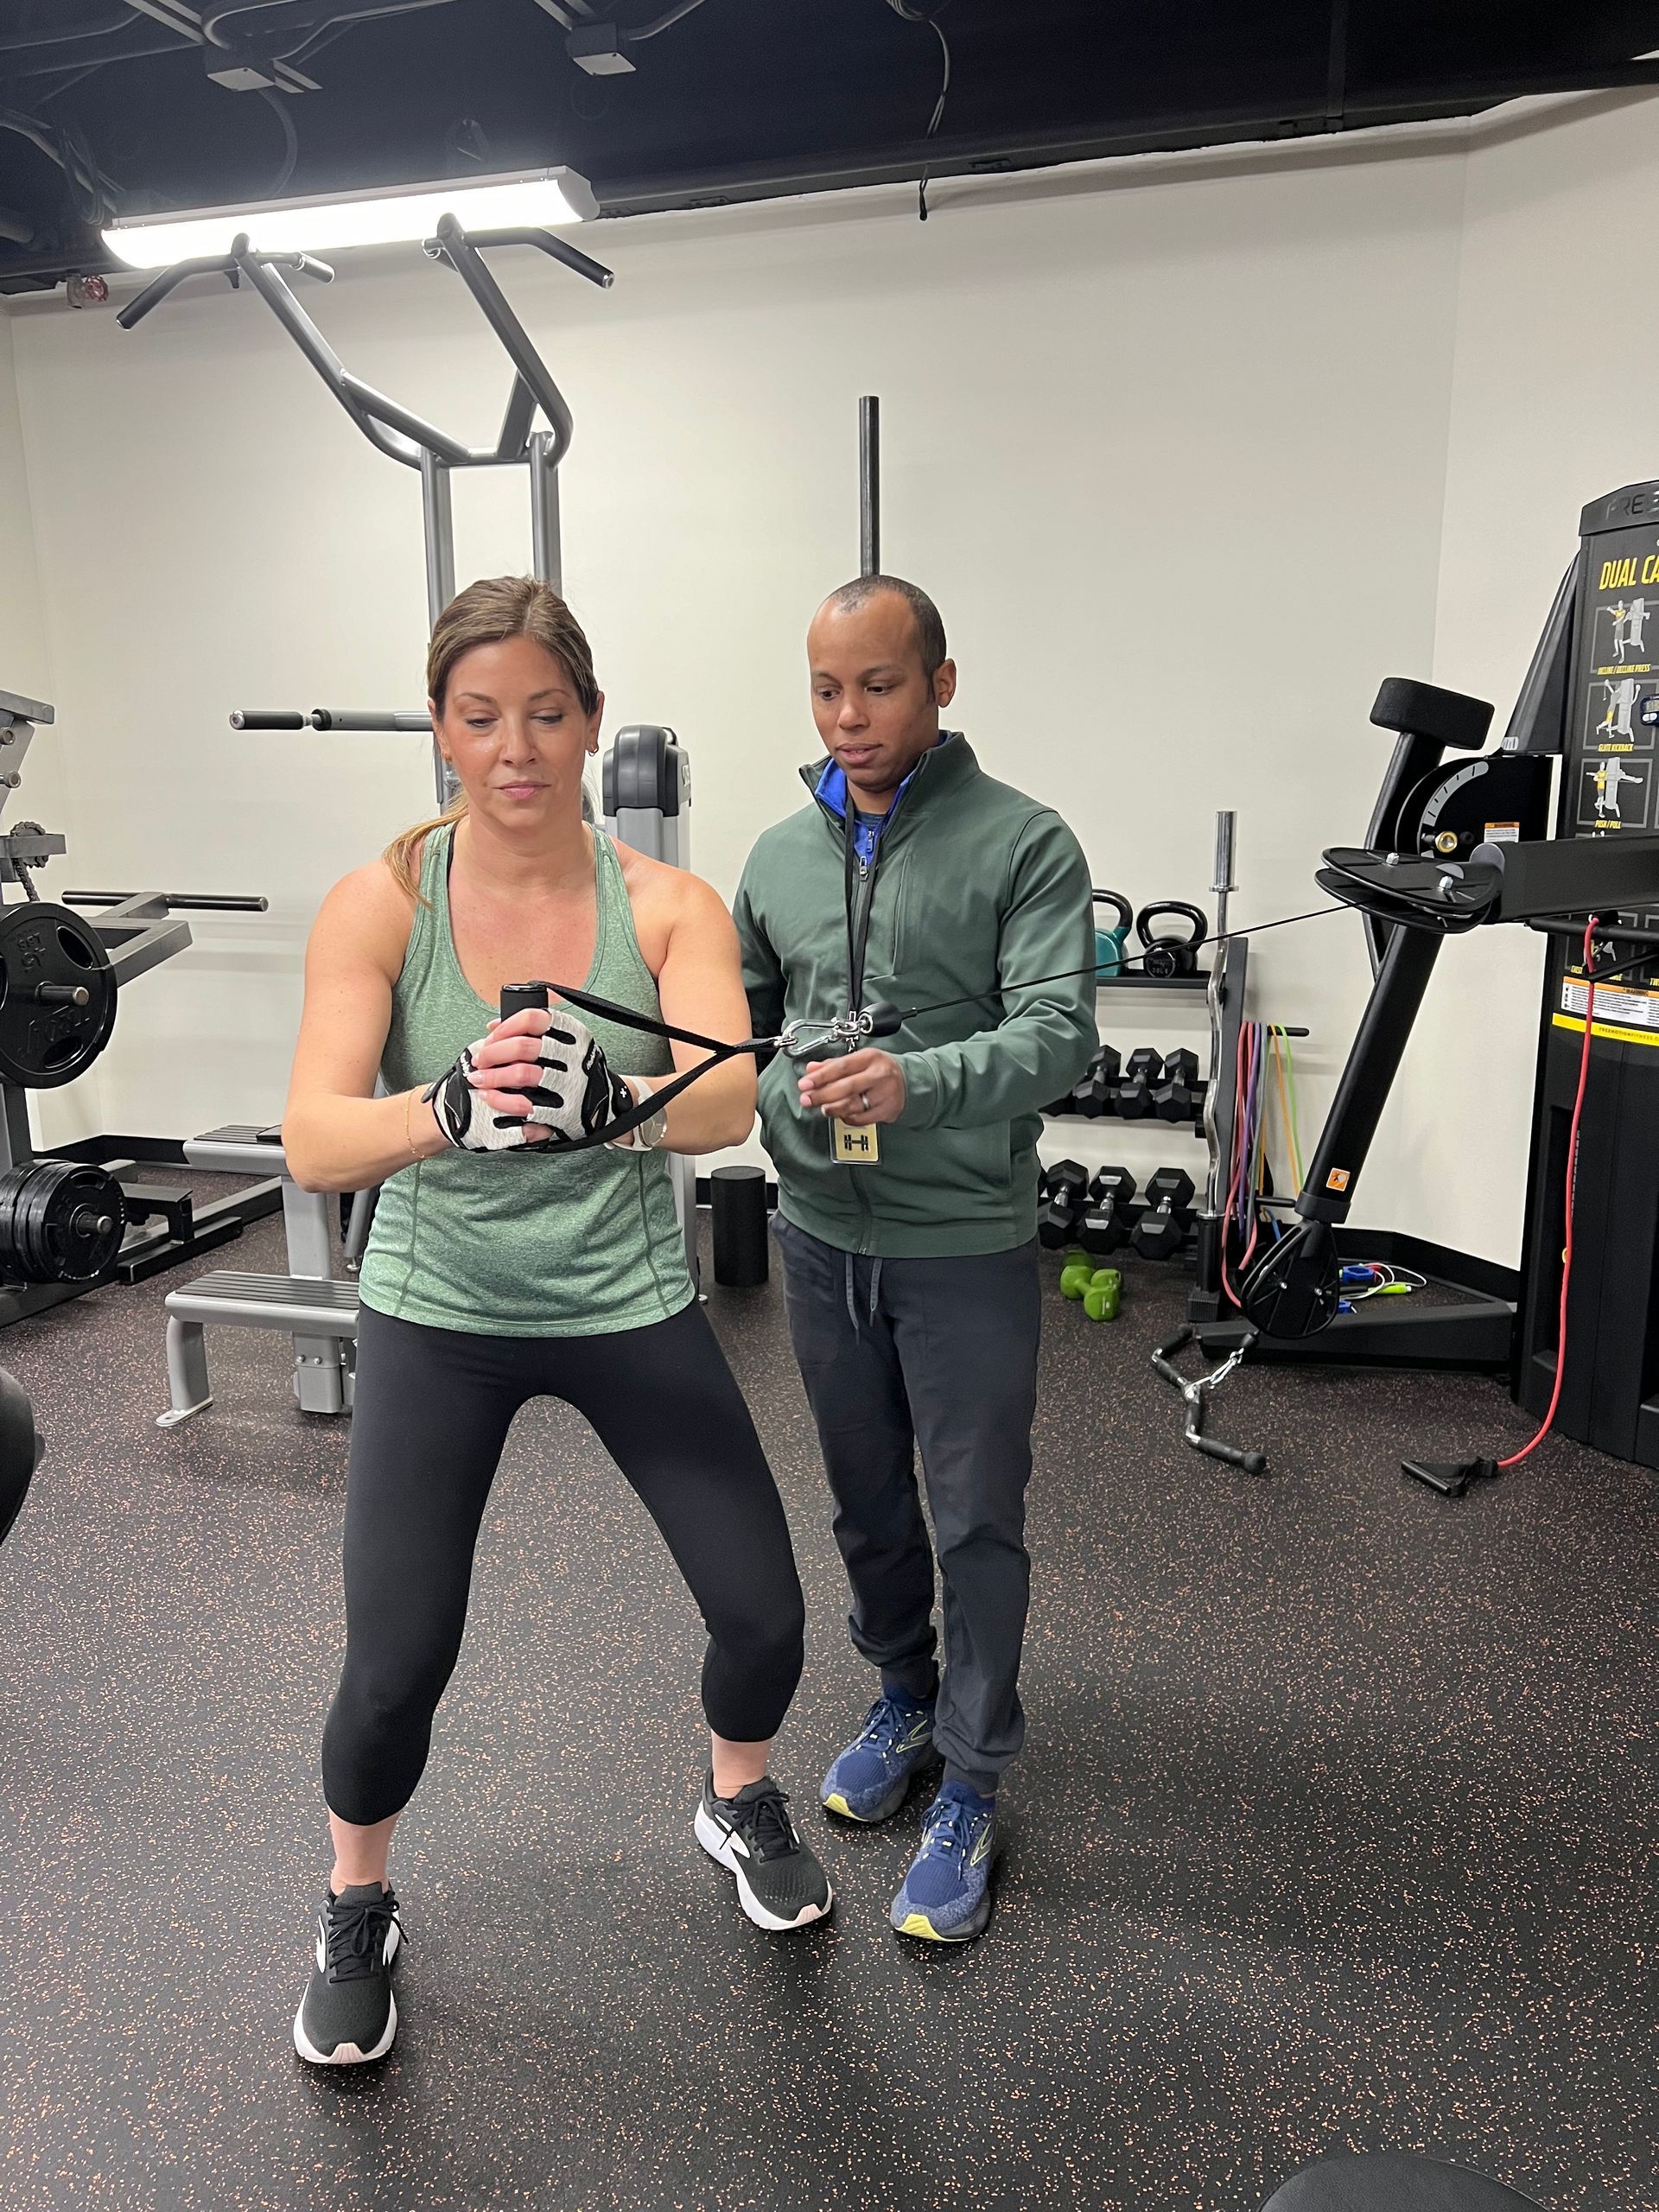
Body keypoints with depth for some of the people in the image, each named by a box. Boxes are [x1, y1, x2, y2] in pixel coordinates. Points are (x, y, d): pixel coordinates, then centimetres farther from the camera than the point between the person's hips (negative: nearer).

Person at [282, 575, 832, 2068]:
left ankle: (740, 1807, 38)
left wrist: (605, 1095, -49)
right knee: (395, 1667, -2)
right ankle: (356, 1914, 32)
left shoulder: (669, 907, -11)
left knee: (765, 1616, 2)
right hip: (439, 1314, -1)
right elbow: (313, 1142, -23)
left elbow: (726, 1105, -27)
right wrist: (448, 1109, -45)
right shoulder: (381, 904, -12)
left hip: (631, 1302, 1)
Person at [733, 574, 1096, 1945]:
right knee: (867, 1502, 20)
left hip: (966, 1245, -4)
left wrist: (916, 1082, -35)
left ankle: (971, 1790, 23)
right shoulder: (782, 855, 6)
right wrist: (791, 1106, -8)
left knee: (977, 1522, 6)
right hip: (822, 1233, 5)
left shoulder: (1024, 844, -10)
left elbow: (1060, 1033, -19)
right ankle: (905, 1697, 43)